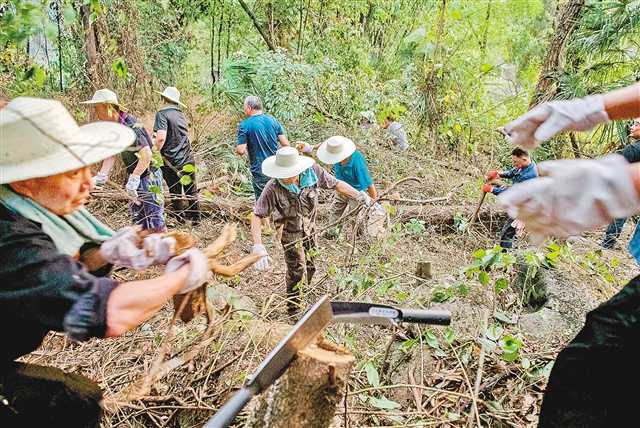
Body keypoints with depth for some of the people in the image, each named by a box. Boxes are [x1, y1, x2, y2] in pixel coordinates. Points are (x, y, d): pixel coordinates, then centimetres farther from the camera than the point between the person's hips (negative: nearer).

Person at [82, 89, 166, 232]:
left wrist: (133, 179, -30)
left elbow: (147, 155, -29)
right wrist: (101, 176, -7)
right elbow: (111, 154, 4)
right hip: (134, 176, 9)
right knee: (138, 219, 19)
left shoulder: (131, 125, -24)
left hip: (148, 176, -9)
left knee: (154, 222, -2)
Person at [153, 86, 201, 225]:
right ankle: (196, 219, 25)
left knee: (175, 193, 9)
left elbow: (161, 137, -23)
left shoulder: (162, 114, -10)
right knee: (191, 192, 15)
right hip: (188, 160, 6)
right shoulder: (181, 114, 11)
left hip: (172, 162, -6)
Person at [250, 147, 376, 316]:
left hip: (310, 229, 4)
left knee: (309, 267, 21)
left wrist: (360, 196, -8)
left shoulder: (312, 172, -24)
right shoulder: (273, 188, -32)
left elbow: (336, 184, -7)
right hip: (291, 234, -4)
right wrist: (258, 247, -43)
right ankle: (294, 311, 21)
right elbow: (257, 215, -32)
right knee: (297, 273, -3)